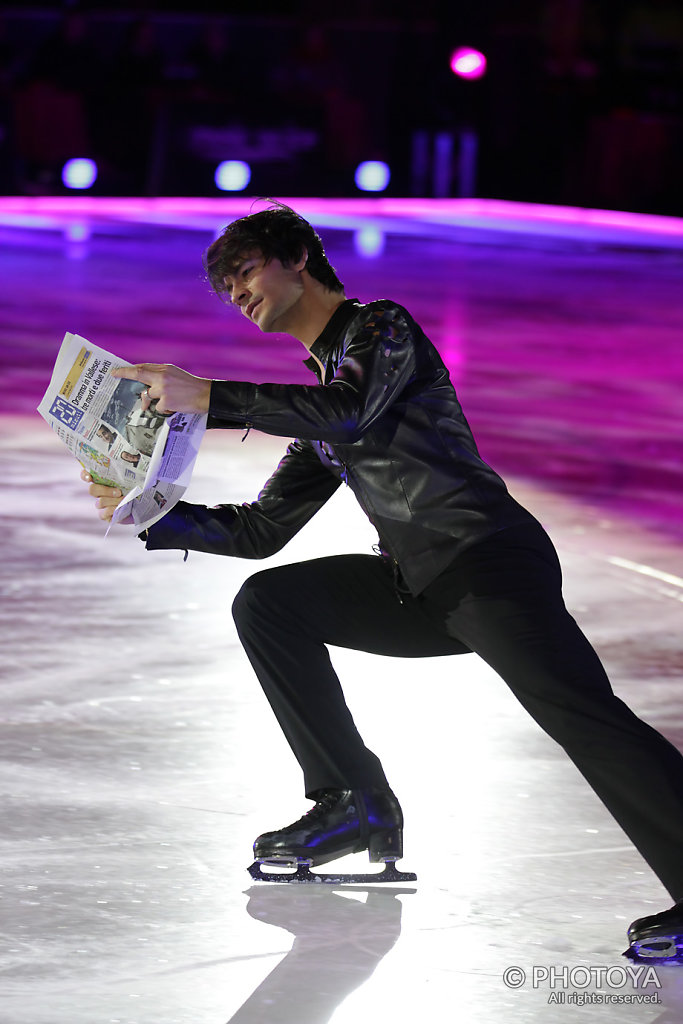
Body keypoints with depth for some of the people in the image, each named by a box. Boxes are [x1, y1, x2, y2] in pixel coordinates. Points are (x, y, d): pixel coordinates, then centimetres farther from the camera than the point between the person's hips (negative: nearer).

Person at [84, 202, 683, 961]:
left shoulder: (381, 329, 1)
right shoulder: (317, 395, 26)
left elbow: (350, 410, -21)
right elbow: (259, 530, 28)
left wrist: (207, 397, -19)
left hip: (492, 562, -9)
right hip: (417, 586, 9)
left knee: (577, 713, -28)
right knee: (266, 603, 6)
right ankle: (353, 804, 8)